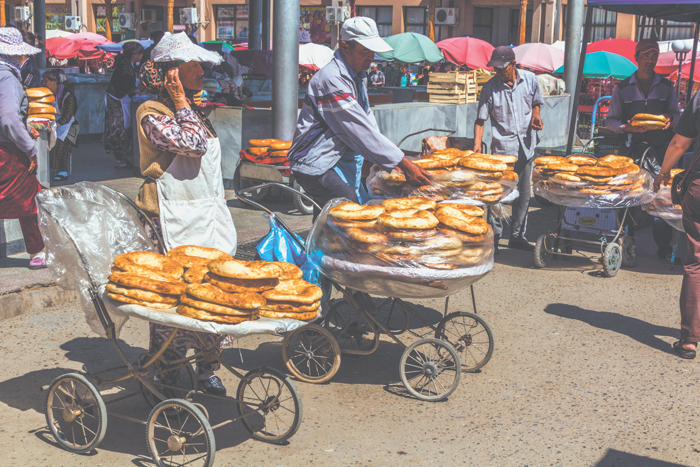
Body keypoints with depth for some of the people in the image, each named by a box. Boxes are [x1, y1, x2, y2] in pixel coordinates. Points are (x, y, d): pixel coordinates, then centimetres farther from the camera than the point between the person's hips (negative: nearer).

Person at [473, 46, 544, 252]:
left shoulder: (529, 79, 1)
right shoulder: (489, 88, -8)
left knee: (524, 193, 10)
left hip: (526, 145, 4)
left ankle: (517, 236, 23)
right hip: (502, 146, -4)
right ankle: (493, 237, 4)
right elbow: (480, 119, -6)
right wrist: (477, 144, -19)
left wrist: (535, 116, -4)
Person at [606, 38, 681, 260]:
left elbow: (677, 114, 17)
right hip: (631, 149, -1)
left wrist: (670, 119, -7)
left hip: (660, 149, 1)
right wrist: (625, 128, -13)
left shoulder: (666, 86, 11)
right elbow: (610, 120, 8)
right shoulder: (622, 88, 7)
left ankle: (664, 247, 3)